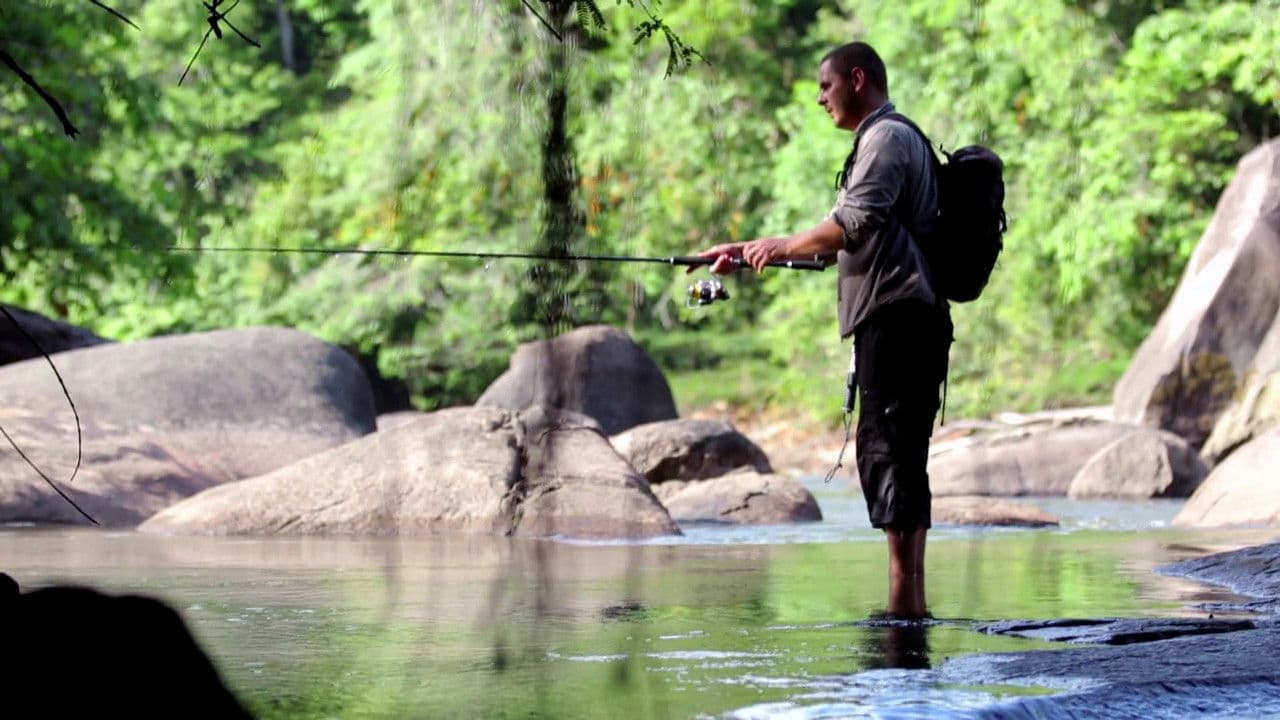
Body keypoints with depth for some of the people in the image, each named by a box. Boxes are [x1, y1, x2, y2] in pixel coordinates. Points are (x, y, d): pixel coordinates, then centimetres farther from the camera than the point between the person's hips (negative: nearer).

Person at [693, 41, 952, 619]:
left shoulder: (887, 139, -7)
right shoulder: (884, 141, 27)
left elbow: (850, 226, -19)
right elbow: (840, 241, 33)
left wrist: (780, 245, -4)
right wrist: (749, 252, 29)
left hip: (898, 319, -11)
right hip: (892, 324, 11)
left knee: (892, 456, -13)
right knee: (887, 456, 10)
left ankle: (905, 603, -16)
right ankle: (911, 604, 10)